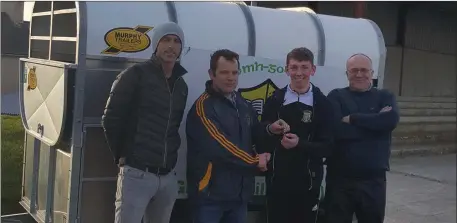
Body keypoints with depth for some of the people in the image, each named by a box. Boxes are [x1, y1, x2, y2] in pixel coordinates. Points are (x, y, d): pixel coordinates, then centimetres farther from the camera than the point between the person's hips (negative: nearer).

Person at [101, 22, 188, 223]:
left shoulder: (181, 85, 15)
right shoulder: (136, 75, -4)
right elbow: (110, 119, -6)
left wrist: (170, 156, 9)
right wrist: (122, 155, -2)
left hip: (168, 177, 7)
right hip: (137, 173, -6)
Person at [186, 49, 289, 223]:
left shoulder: (244, 105, 12)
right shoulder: (203, 106, -14)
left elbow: (252, 134, 23)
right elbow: (218, 146, -22)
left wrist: (269, 130, 0)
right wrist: (254, 161, -11)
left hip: (240, 193, 7)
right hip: (211, 193, -7)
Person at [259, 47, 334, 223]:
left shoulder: (322, 103, 1)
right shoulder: (274, 100, 5)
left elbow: (328, 147, -3)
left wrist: (300, 144, -17)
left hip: (308, 182, -1)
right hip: (277, 180, 1)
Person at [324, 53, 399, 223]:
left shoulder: (385, 97, 8)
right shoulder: (336, 97, 2)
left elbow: (391, 120, -15)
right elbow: (335, 130, -16)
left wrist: (352, 118, -13)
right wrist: (375, 122, -13)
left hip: (373, 180, 2)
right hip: (340, 179, -2)